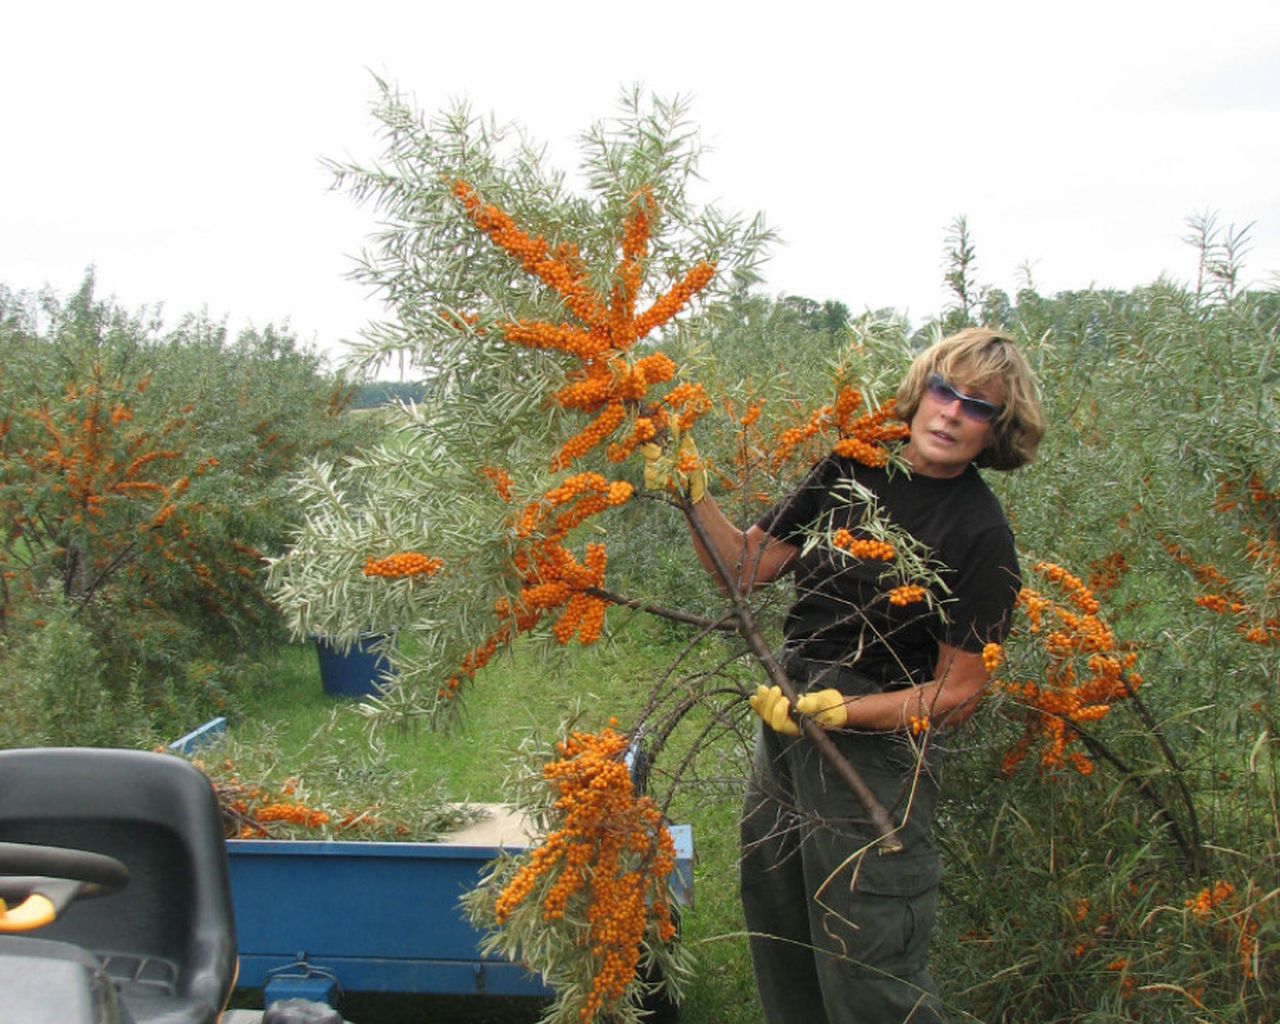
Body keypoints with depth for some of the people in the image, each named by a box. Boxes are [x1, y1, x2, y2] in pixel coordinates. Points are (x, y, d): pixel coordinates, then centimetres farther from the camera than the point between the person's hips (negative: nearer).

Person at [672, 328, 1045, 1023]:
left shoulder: (981, 535, -12)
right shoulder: (852, 471, 3)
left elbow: (958, 690, -11)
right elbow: (746, 565, 6)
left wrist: (839, 710, -21)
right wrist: (692, 496, -9)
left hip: (876, 751, -6)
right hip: (782, 728, 6)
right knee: (779, 955, 20)